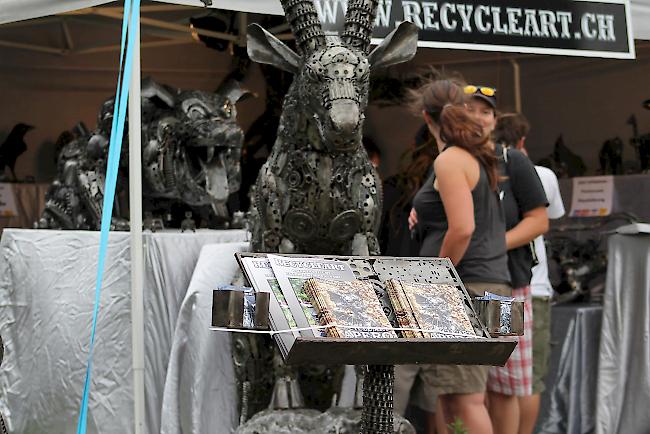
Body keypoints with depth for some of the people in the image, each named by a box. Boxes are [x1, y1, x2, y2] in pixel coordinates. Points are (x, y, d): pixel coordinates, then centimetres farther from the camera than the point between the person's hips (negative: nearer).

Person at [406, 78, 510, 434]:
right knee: (450, 394, 13)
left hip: (465, 287, -10)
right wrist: (423, 215, 17)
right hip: (489, 283, 10)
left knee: (466, 399, -10)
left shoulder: (449, 160, -11)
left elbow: (462, 229, -21)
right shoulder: (478, 157, 16)